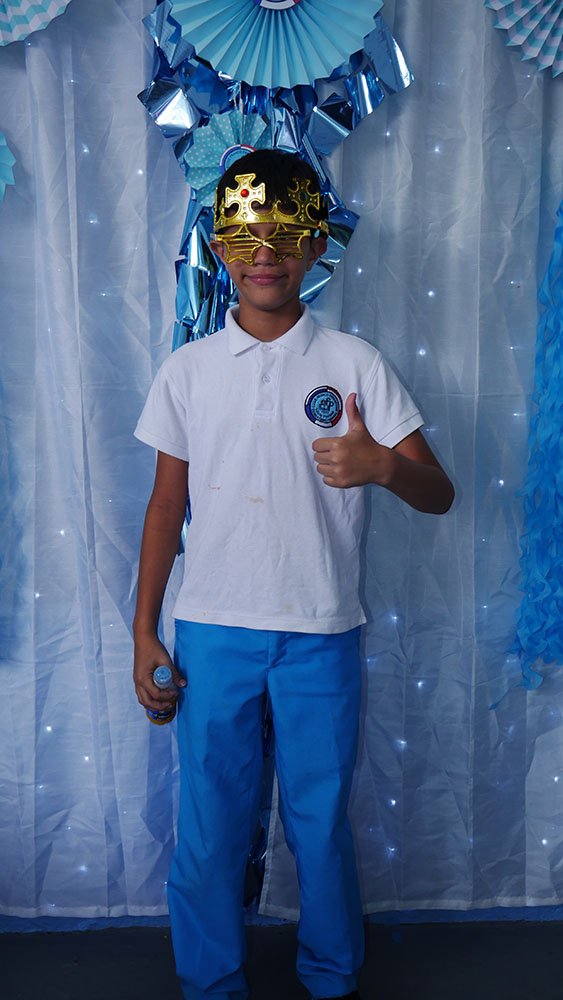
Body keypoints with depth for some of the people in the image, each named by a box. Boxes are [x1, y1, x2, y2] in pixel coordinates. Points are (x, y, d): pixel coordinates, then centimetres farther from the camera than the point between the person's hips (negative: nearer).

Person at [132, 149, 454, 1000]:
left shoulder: (355, 364, -2)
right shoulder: (187, 370, 3)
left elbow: (438, 495, -4)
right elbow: (167, 503, 8)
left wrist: (382, 464, -27)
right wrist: (144, 631, 5)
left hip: (321, 633, -1)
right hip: (213, 631, 1)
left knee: (321, 820, 12)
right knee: (209, 822, 9)